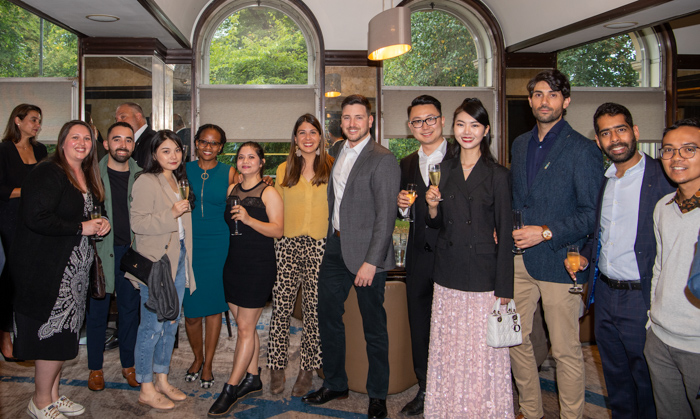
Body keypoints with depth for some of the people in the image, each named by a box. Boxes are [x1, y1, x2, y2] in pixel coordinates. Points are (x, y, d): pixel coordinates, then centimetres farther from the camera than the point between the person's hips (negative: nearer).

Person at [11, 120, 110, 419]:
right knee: (54, 334, -3)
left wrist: (101, 224, 3)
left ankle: (53, 395, 29)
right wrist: (81, 228, -19)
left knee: (65, 334, 14)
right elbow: (35, 217, -25)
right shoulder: (48, 173, -14)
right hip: (43, 268, -9)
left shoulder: (87, 177, 13)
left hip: (73, 268, 9)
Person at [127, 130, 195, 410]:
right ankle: (146, 389, 10)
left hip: (178, 260, 8)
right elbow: (138, 223, -18)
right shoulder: (146, 182, -10)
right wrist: (171, 214, -24)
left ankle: (161, 380, 26)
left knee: (171, 323, 13)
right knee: (153, 326, -3)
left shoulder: (178, 181, 16)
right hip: (155, 263, -8)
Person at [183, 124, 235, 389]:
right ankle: (197, 357, 28)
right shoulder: (185, 170, 7)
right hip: (188, 244, 1)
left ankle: (208, 364, 21)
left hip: (218, 244, -1)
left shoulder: (228, 172, 3)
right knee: (190, 308, 3)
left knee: (213, 305, 5)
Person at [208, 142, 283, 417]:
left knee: (245, 327, -1)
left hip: (258, 267, -6)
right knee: (244, 326, 13)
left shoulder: (268, 193, -7)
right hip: (233, 265, 6)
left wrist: (249, 219, -25)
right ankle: (252, 379, 25)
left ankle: (230, 389, 5)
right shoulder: (232, 190, 11)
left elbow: (277, 230, -14)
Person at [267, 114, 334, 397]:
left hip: (320, 245, -2)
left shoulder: (332, 167, 5)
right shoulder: (284, 169, 13)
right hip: (288, 245, 2)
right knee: (280, 307, -1)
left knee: (314, 308, 2)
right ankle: (277, 368, 13)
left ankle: (307, 369, 16)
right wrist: (276, 235, 7)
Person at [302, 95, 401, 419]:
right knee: (328, 317, 14)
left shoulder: (383, 160, -12)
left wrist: (371, 261, -19)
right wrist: (330, 238, 12)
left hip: (366, 253, -7)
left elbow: (386, 216, -15)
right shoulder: (337, 150, 11)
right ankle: (334, 384, 33)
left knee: (373, 326, 6)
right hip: (335, 248, 7)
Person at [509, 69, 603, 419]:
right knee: (516, 339, 13)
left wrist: (547, 232, -18)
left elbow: (593, 213, -10)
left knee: (566, 350, 5)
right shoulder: (520, 144, 13)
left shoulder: (583, 149, -7)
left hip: (558, 261, -6)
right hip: (519, 258, 6)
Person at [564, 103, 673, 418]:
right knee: (615, 376, 21)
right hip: (605, 295, 6)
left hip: (642, 298, -6)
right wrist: (585, 256, 4)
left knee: (646, 380, 11)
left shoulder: (663, 178, -13)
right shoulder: (601, 179, 8)